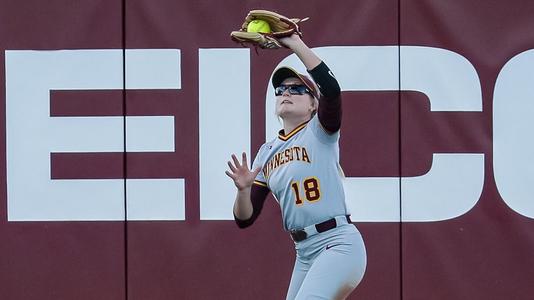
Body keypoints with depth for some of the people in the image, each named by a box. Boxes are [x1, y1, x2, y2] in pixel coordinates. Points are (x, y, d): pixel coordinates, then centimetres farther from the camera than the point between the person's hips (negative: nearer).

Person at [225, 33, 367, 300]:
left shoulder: (320, 132, 0)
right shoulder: (267, 153, 14)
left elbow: (330, 87, -22)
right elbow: (245, 219, 10)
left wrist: (295, 43, -17)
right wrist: (243, 189, -12)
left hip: (339, 245, -7)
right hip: (305, 254, 7)